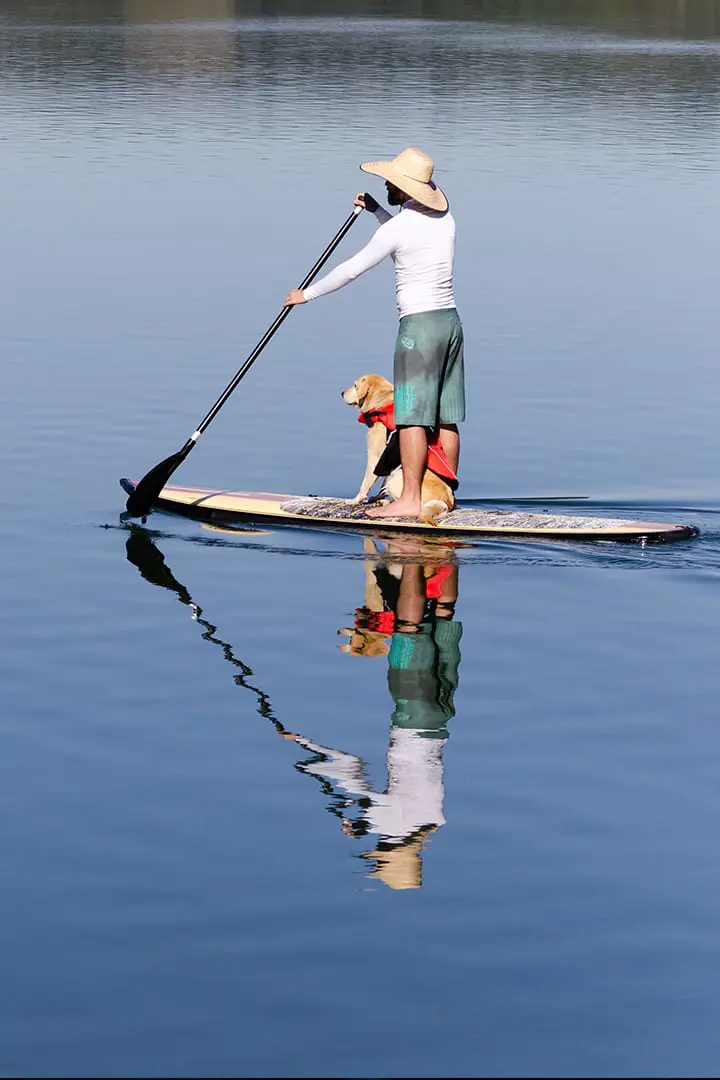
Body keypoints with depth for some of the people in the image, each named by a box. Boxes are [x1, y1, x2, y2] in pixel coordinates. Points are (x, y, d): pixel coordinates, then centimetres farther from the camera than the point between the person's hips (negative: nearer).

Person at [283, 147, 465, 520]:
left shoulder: (397, 227, -13)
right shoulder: (444, 218, 9)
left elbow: (352, 269, -6)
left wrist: (307, 294, 5)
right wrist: (376, 210, 26)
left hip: (419, 326, -8)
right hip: (450, 321, 8)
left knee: (412, 416, -7)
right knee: (446, 418, 9)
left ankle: (410, 500, -8)